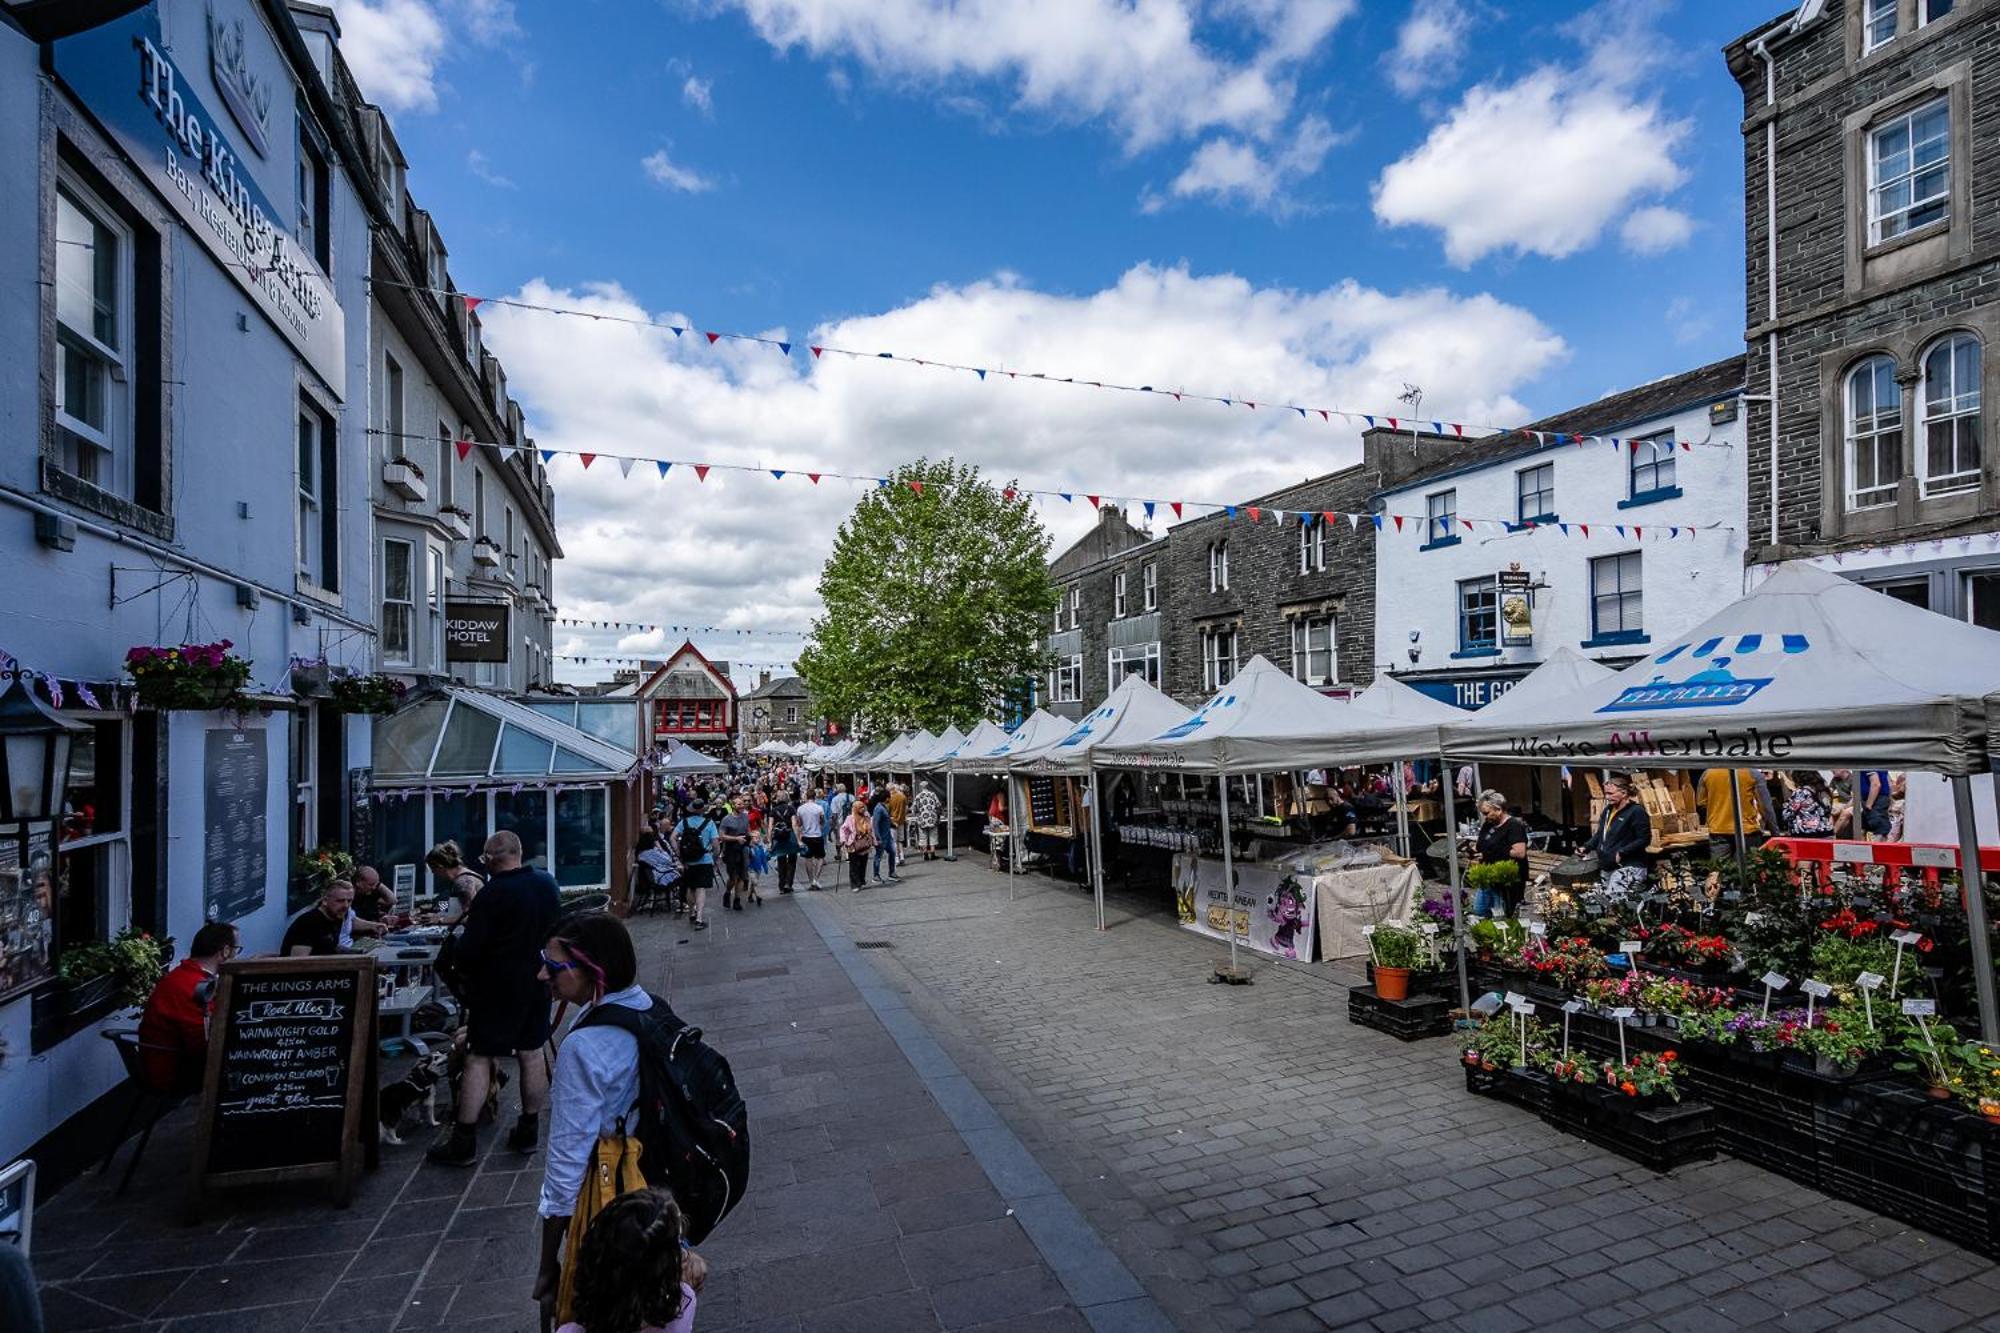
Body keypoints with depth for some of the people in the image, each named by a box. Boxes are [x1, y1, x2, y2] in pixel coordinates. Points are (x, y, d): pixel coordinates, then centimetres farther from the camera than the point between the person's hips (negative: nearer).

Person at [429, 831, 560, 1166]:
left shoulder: (492, 893, -19)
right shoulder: (547, 883, 1)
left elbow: (470, 947, -16)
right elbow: (556, 929, 13)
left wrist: (465, 972, 2)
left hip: (496, 987, -6)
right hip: (538, 982, 6)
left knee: (479, 1058, 3)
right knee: (532, 1052, 12)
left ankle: (463, 1142, 8)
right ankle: (529, 1131, 22)